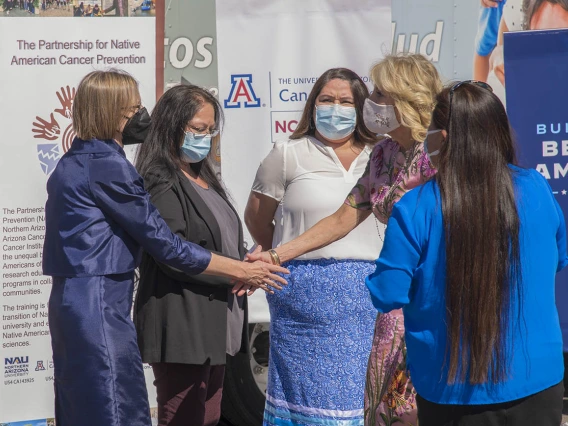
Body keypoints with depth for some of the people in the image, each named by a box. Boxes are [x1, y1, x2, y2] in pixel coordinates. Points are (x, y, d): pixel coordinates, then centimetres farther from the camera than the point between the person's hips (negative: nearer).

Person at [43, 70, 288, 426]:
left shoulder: (74, 161, 15)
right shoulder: (107, 165, -14)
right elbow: (164, 243, -14)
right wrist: (242, 271, -7)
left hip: (71, 300, 10)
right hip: (100, 304, -10)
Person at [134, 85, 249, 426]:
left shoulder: (203, 178, 18)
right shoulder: (160, 183, -11)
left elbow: (226, 238, 22)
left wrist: (249, 259, 0)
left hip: (215, 327, 9)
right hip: (182, 329, -9)